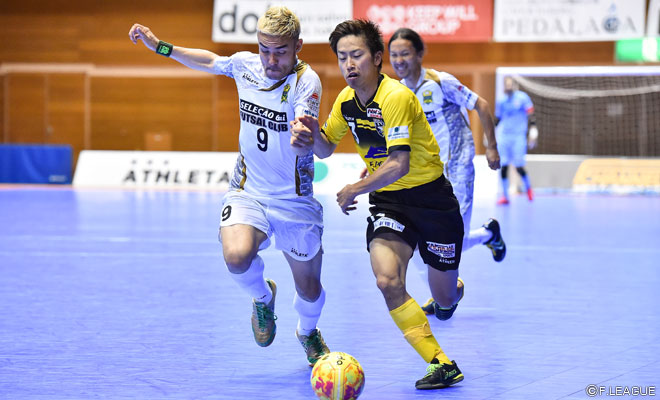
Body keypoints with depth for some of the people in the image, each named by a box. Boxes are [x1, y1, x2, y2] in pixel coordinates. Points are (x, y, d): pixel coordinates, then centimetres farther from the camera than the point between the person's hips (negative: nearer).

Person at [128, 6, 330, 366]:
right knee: (237, 256, -28)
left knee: (309, 288, 8)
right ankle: (262, 298, 8)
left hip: (295, 201, -2)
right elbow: (209, 61, 19)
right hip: (248, 191, 2)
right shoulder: (245, 65, -5)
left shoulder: (306, 81, -20)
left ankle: (308, 333, 46)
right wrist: (160, 46, 16)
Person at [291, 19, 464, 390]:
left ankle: (455, 286, 50)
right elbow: (326, 147, 14)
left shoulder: (396, 97, -24)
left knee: (445, 299, 9)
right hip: (387, 200, 5)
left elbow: (399, 164, -29)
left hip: (431, 198, -5)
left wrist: (354, 190, -21)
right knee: (388, 281, -23)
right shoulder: (346, 100, -1)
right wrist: (313, 133, -9)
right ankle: (442, 365, -15)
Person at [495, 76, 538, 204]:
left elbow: (530, 115, -1)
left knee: (519, 167, -7)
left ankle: (528, 188, 22)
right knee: (504, 166, -4)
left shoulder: (522, 97, -1)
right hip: (503, 136, 3)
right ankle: (505, 196, 4)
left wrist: (533, 131, -8)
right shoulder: (500, 101, 9)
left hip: (519, 136, -3)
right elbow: (497, 119, 19)